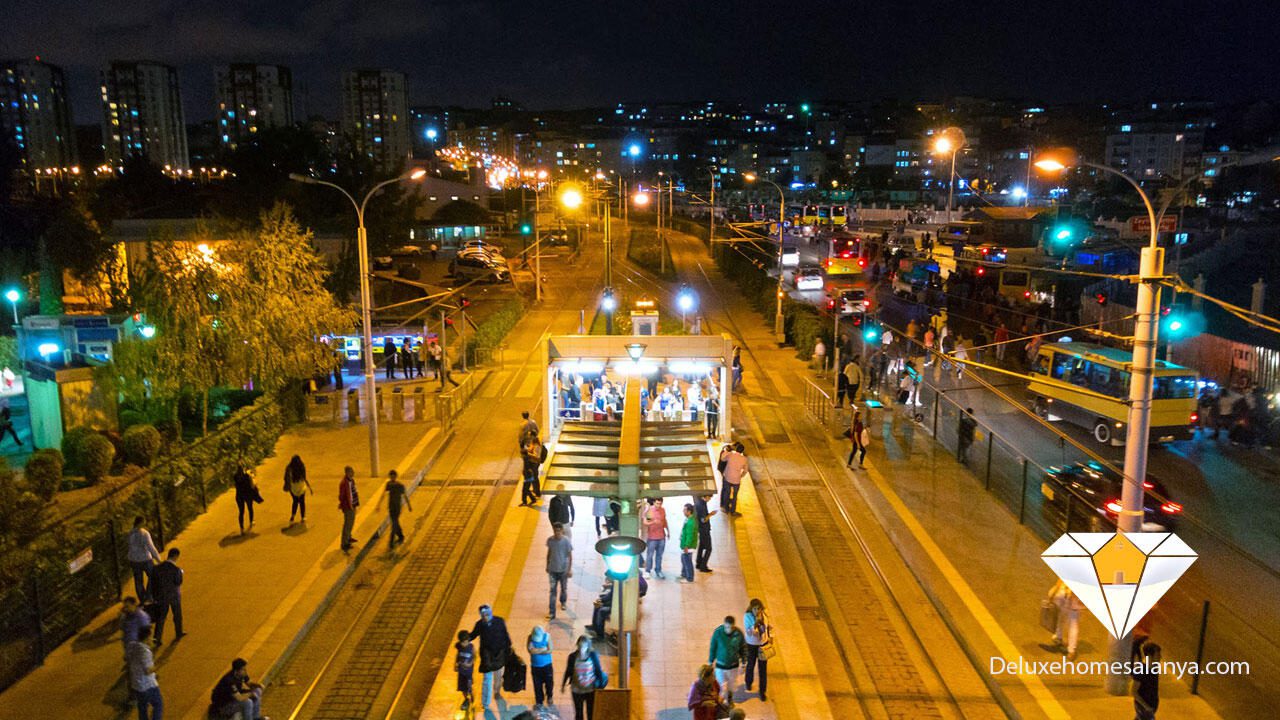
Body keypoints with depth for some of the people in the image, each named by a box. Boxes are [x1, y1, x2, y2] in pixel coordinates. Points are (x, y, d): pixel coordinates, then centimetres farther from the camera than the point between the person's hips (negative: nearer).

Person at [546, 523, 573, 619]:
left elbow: (570, 556, -11)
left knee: (564, 588, 18)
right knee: (552, 590, -1)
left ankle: (563, 602, 47)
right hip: (552, 569, 1)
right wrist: (547, 566, 12)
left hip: (563, 569, -1)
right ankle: (551, 612, 1)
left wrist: (570, 569, -12)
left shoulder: (567, 541, -18)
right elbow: (549, 552, 6)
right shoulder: (550, 540, -9)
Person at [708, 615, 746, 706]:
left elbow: (743, 648, -1)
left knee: (732, 686, 21)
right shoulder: (717, 632, -22)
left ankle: (729, 700, 50)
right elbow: (712, 648, -8)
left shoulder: (738, 633, -17)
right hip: (720, 665, -2)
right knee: (722, 688, -2)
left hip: (733, 665, 2)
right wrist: (710, 662, 1)